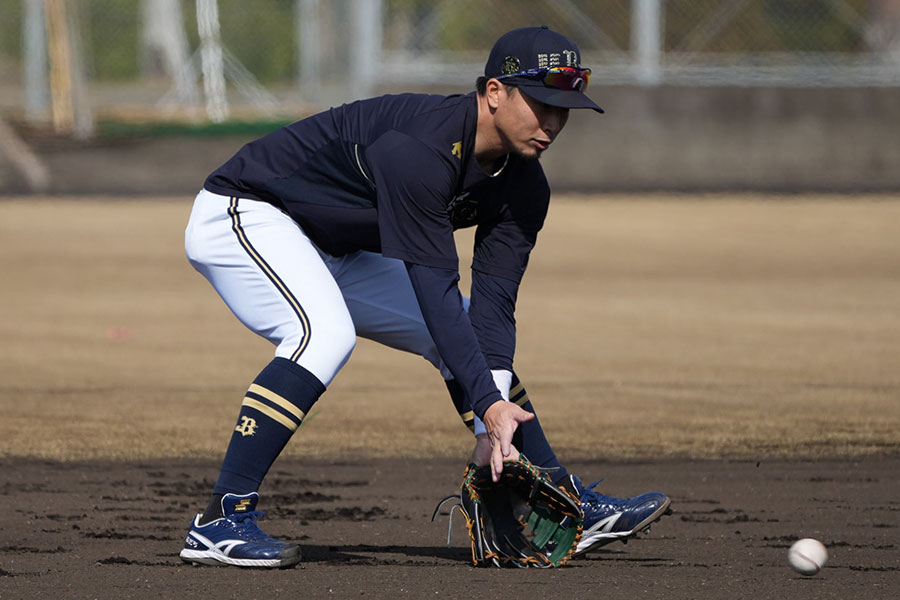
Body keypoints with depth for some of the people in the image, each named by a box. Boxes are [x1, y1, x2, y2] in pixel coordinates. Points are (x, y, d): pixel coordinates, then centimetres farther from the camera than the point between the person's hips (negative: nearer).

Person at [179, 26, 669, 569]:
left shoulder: (523, 189, -8)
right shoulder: (421, 148, -35)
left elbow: (493, 304, -12)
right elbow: (435, 293, -36)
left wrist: (492, 426, -24)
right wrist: (488, 405, -38)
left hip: (337, 254, 9)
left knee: (475, 335, 6)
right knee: (327, 333, -34)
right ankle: (222, 521, -34)